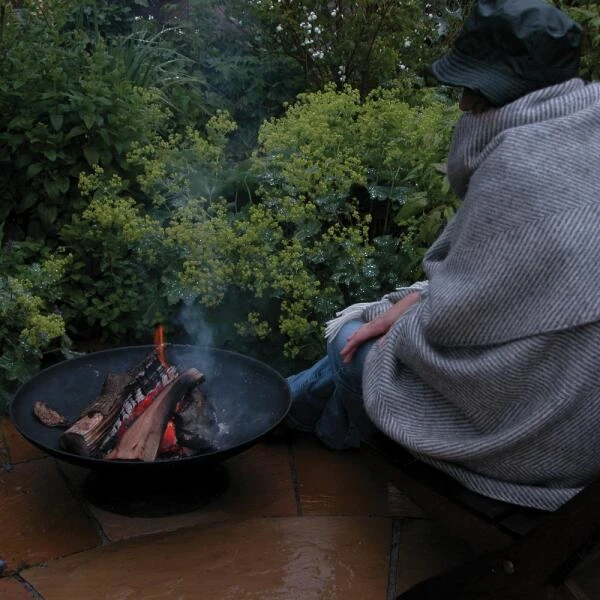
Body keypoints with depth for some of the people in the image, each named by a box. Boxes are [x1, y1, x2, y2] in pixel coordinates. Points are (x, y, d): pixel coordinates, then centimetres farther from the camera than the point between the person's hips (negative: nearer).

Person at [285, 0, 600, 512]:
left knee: (355, 345, 11)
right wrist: (415, 300, 6)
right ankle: (289, 402, 43)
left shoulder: (522, 162, -25)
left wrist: (402, 323, -1)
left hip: (527, 428, -8)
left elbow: (453, 323, -21)